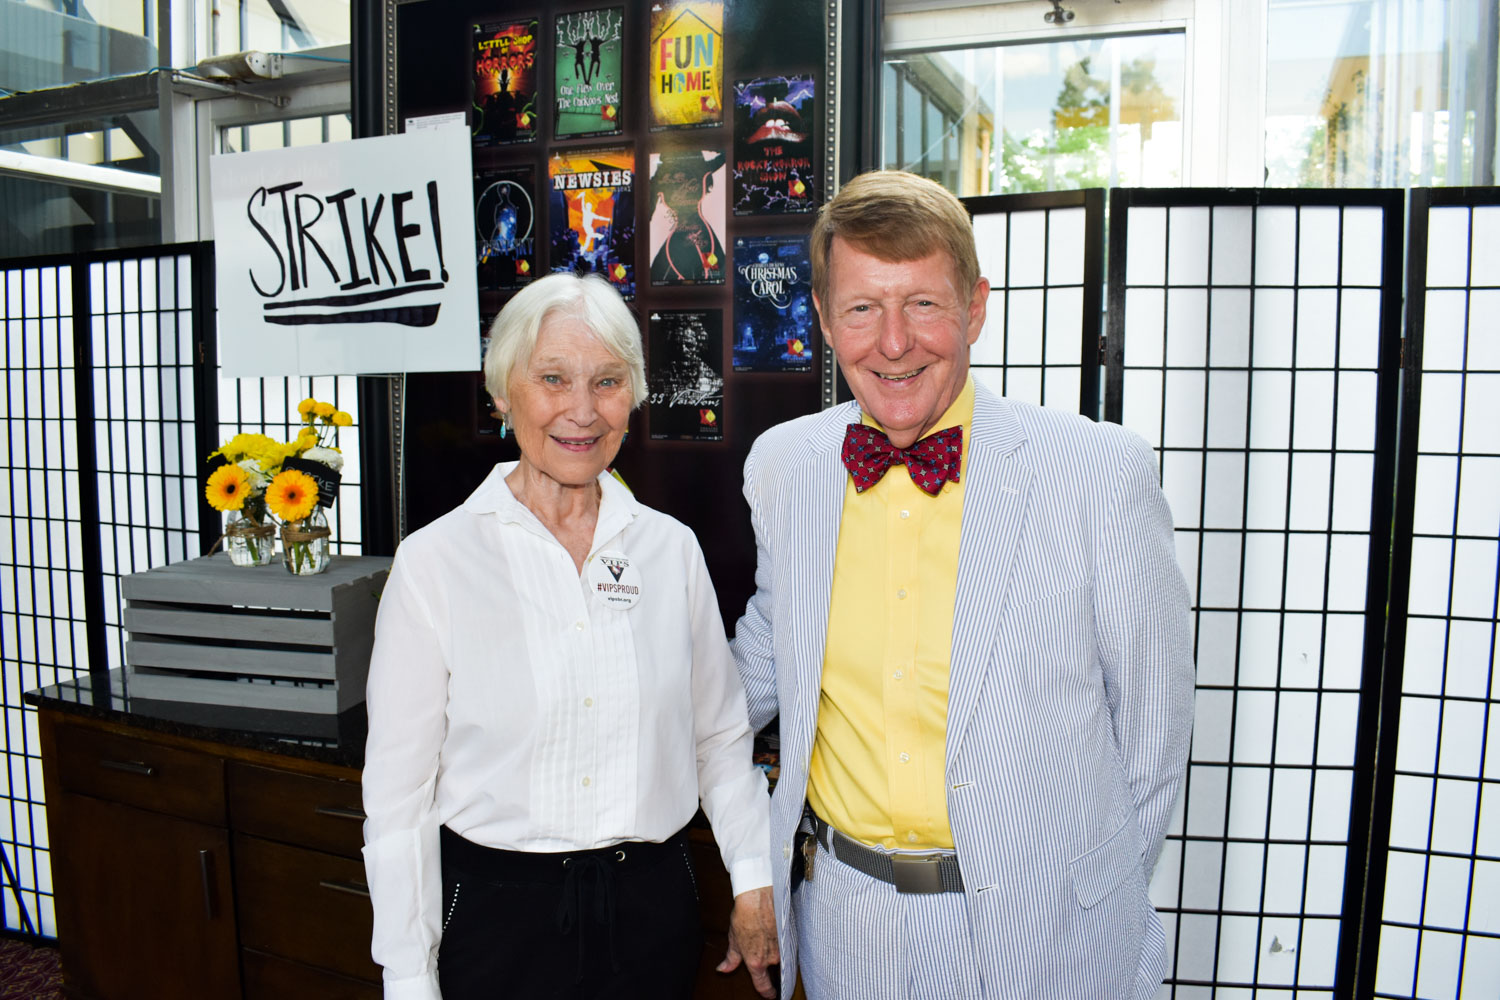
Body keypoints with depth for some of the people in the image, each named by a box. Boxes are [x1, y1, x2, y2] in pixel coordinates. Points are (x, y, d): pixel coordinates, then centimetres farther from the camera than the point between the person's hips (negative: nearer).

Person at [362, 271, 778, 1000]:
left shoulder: (671, 548, -2)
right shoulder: (434, 563, -11)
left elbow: (720, 735, 6)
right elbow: (399, 788, -6)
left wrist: (753, 881, 2)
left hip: (653, 908, 3)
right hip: (499, 914, -2)